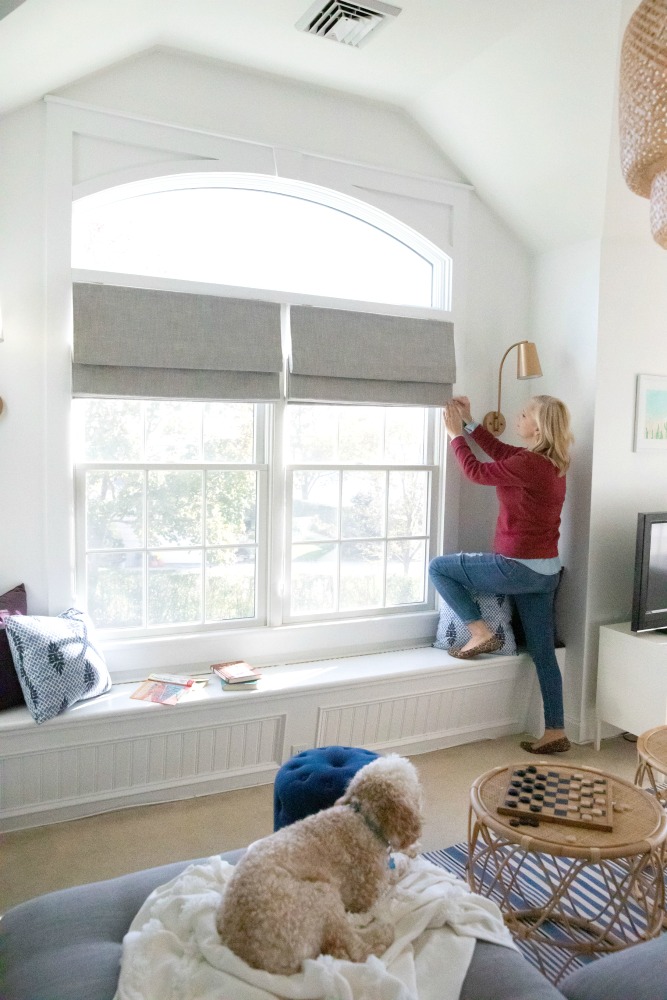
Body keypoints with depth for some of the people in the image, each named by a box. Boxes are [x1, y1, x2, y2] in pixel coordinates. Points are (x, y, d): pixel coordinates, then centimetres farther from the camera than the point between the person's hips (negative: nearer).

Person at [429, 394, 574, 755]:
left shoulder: (528, 464, -21)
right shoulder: (550, 461, 7)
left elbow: (476, 471, -7)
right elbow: (499, 451, 21)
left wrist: (455, 434, 6)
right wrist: (469, 423, 19)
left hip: (518, 568, -9)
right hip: (546, 571, 9)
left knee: (438, 567, 4)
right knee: (543, 652, 14)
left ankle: (480, 632, 4)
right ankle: (556, 732, 20)